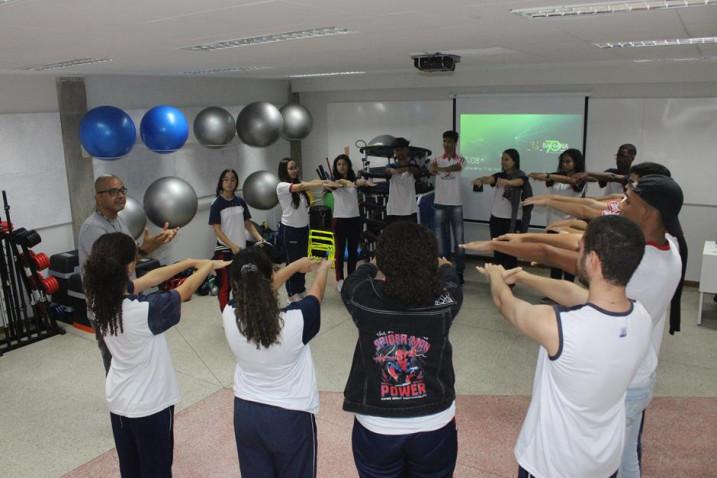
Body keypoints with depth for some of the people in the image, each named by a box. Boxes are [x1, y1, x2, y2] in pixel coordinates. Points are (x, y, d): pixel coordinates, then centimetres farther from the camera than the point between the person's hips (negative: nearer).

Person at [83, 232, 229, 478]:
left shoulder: (100, 299, -12)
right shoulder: (143, 310, -33)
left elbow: (150, 279, -2)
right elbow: (185, 291, -17)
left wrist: (191, 262, 2)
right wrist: (209, 265, 0)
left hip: (118, 401, 7)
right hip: (150, 405, -7)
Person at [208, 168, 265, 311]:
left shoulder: (241, 202, 6)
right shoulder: (216, 204, -9)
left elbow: (248, 224, 10)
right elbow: (217, 229, -13)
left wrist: (259, 238, -5)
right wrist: (232, 246, -22)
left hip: (241, 249, 5)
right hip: (225, 250, -5)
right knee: (225, 286, 1)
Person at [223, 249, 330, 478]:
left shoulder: (230, 316, -19)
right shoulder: (295, 320, -28)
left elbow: (255, 292, 2)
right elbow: (316, 293, -5)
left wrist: (296, 265, 16)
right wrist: (323, 268, 18)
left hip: (246, 413, 3)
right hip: (290, 417, -3)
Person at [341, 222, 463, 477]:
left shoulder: (364, 298, -19)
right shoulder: (444, 300, -17)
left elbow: (356, 276, 6)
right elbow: (448, 276, 8)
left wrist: (375, 264, 28)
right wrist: (444, 265, 31)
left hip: (375, 428, 0)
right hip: (434, 426, 1)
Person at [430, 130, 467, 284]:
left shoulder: (461, 159, 4)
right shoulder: (437, 159, 6)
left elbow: (457, 167, -21)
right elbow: (432, 169, -18)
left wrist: (439, 168, -35)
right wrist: (433, 168, -43)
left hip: (456, 204, -1)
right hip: (440, 203, 1)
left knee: (458, 238, 2)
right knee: (439, 238, 4)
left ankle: (459, 271, 8)